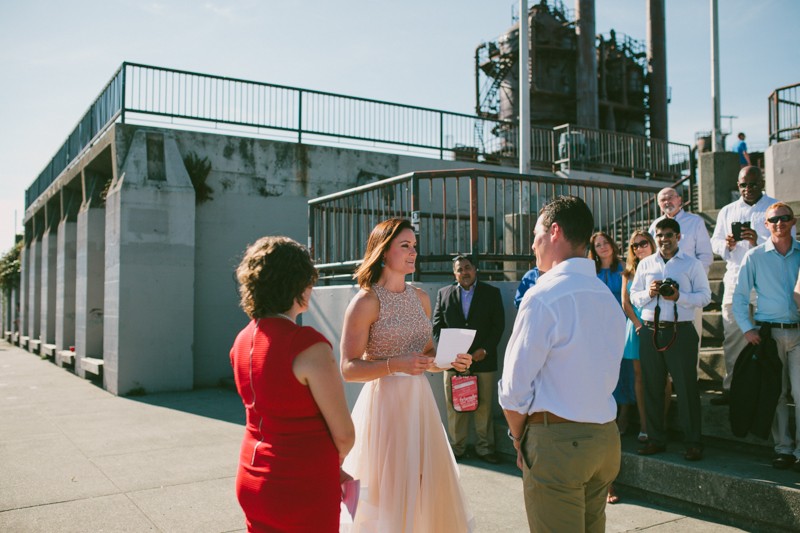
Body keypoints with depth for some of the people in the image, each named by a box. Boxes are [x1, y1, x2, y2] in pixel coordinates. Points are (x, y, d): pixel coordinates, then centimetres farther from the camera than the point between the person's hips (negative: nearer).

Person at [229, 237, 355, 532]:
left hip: (252, 480, 7)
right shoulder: (308, 345, -22)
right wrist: (330, 463, 7)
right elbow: (344, 434, -16)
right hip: (303, 489, -7)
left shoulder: (243, 340, 2)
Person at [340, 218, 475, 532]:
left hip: (419, 401, 6)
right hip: (385, 403, -6)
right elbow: (349, 369, -13)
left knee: (426, 488, 12)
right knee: (388, 493, 3)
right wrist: (394, 364, -26)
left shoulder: (421, 298, 9)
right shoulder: (366, 301, -10)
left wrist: (451, 360, -3)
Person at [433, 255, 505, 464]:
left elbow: (498, 325, 3)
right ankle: (457, 448, 14)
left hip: (483, 359, -1)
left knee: (484, 406, 3)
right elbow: (437, 325, 8)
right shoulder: (444, 294, 10)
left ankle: (484, 448, 14)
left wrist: (485, 350, -9)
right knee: (455, 407, 4)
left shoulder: (491, 293, 7)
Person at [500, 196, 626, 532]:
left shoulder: (543, 296, -15)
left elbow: (514, 389, -14)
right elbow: (608, 379, 12)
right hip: (605, 437, 8)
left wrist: (519, 438, 1)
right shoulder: (608, 297, 9)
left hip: (556, 441, -8)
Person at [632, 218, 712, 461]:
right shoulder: (645, 264, 13)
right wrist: (648, 293, -8)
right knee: (652, 387, 8)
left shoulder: (692, 264, 4)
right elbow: (634, 296, 12)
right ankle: (656, 439, 19)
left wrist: (678, 297, -16)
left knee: (686, 387, 0)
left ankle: (693, 443, 10)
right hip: (650, 331, 3)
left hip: (680, 332, -3)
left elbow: (705, 296, -2)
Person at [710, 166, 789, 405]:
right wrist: (726, 244, -7)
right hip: (735, 282, 4)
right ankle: (731, 387, 14)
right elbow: (715, 242, 15)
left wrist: (758, 241, -22)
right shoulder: (727, 211, 15)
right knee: (732, 335, 5)